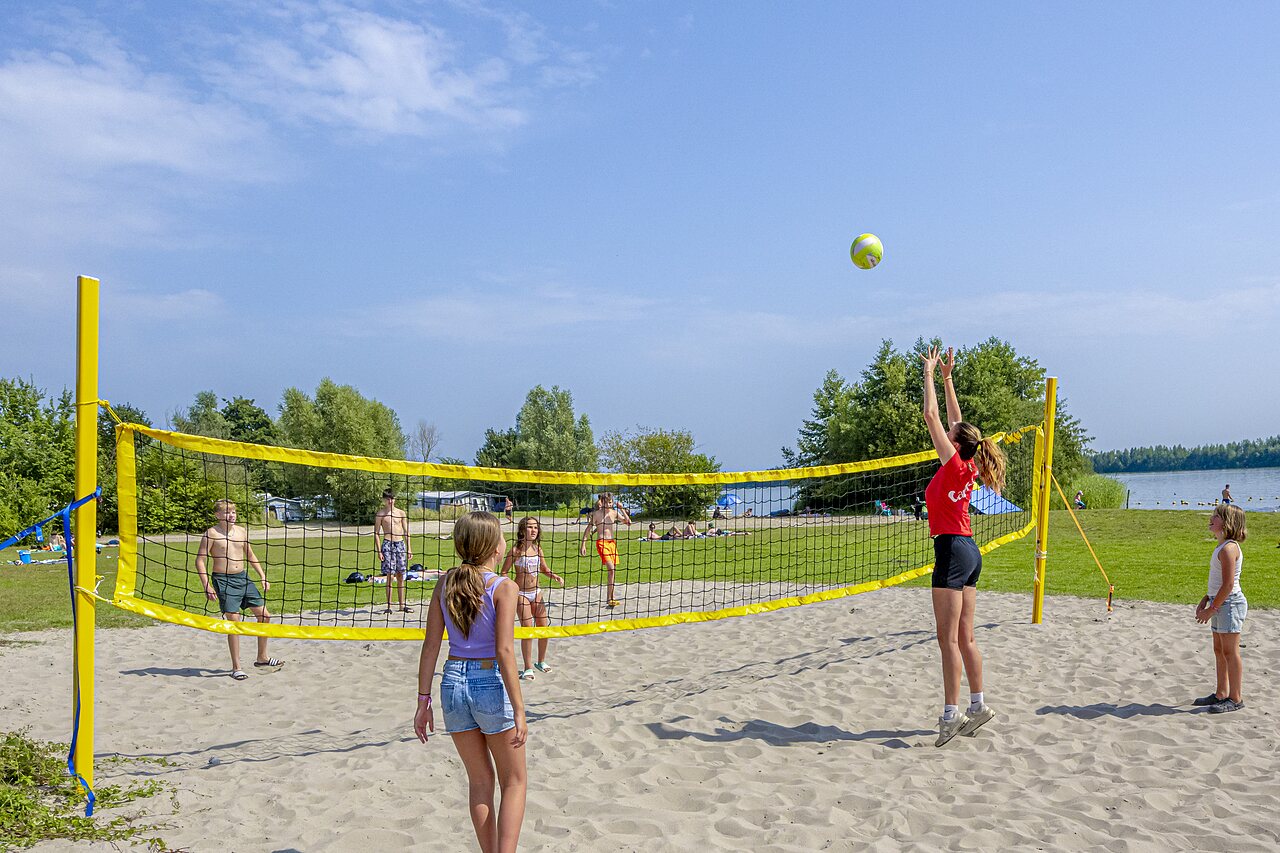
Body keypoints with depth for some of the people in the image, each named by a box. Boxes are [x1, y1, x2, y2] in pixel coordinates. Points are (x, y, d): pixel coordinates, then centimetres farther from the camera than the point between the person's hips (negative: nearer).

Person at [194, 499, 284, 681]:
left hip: (243, 577, 6)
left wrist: (263, 577, 15)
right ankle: (236, 667, 2)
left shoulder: (241, 531, 9)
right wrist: (206, 585, -17)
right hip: (223, 580, -6)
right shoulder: (211, 533, -7)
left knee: (264, 615, 5)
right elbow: (200, 560, -9)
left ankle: (262, 658, 21)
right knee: (233, 620, -10)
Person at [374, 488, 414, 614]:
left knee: (400, 576, 6)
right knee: (390, 576, -8)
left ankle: (402, 605, 12)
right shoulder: (380, 514, 0)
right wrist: (379, 550, -8)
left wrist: (409, 548, 7)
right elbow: (376, 533, 0)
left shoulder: (401, 513, 9)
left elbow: (406, 532, 13)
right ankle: (389, 606, -2)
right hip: (387, 544, -3)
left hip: (400, 544, 3)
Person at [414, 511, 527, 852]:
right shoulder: (503, 587, -14)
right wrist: (519, 711, -16)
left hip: (453, 683, 5)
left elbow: (431, 646, 1)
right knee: (515, 782, 13)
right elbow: (504, 652, -19)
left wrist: (423, 701, 8)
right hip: (491, 684, -5)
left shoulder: (446, 583, 1)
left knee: (479, 780, 20)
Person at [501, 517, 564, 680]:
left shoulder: (538, 548, 3)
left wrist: (555, 576, -2)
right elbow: (504, 572, -8)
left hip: (536, 592, 6)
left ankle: (541, 661, 28)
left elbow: (544, 569, 16)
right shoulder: (516, 550, -13)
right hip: (521, 593, -6)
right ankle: (528, 668, 6)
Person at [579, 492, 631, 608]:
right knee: (611, 569, -19)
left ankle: (612, 597, 19)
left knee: (613, 571, 8)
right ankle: (609, 599, -17)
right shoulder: (596, 514, -5)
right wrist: (583, 544, -6)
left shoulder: (614, 512, 8)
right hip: (602, 542, -5)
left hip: (612, 542, 5)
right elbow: (588, 529, -1)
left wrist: (622, 509, -3)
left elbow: (628, 522, 6)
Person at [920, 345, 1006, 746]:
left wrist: (930, 374, -3)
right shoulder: (967, 466, 9)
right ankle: (977, 705, 18)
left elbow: (932, 416, -12)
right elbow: (956, 420, 19)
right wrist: (946, 377, 21)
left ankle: (951, 713, -3)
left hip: (952, 549, -9)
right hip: (968, 551, 9)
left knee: (948, 638, -6)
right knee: (965, 637, 13)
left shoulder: (954, 465, -11)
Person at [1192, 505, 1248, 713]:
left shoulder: (1229, 548, -19)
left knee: (1230, 652, -2)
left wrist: (1211, 609, -17)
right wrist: (1205, 600, 15)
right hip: (1220, 603, 10)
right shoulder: (1223, 546, 12)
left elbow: (1228, 584, -22)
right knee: (1219, 651, 15)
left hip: (1230, 603, -10)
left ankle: (1235, 698, 7)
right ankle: (1221, 694, 25)